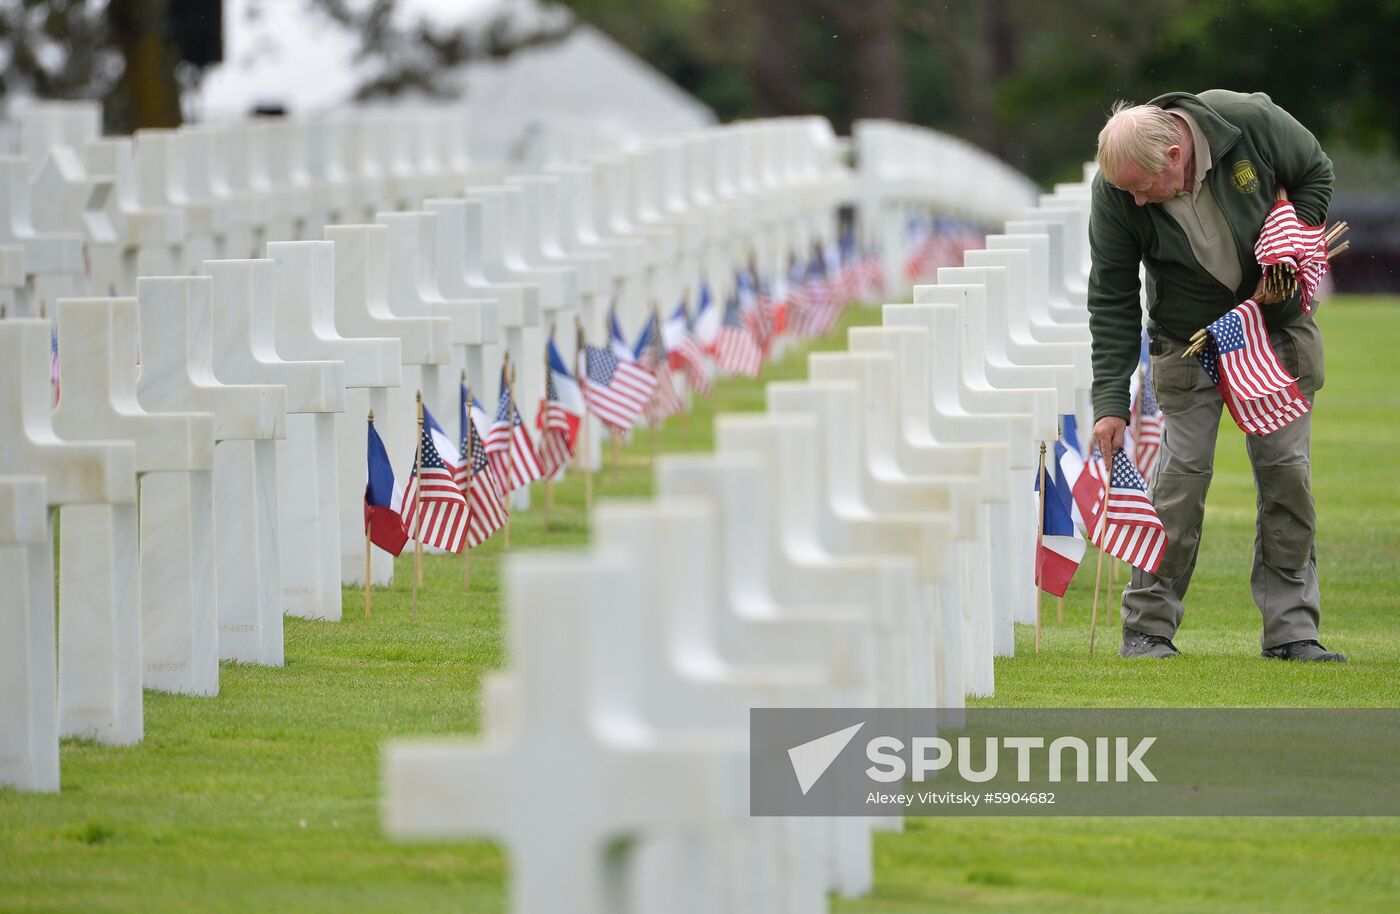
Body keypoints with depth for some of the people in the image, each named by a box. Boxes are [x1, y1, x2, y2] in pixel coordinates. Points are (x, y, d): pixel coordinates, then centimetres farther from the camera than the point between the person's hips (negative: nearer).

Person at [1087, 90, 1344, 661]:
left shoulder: (1252, 122, -25)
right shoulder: (1115, 193, -23)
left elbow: (1316, 174, -4)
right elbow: (1112, 300, -16)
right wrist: (1111, 401, -20)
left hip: (1278, 328, 1)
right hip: (1188, 343, -1)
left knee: (1287, 473, -2)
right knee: (1182, 472, -9)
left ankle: (1292, 631, 4)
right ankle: (1148, 628, 0)